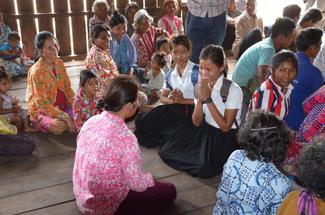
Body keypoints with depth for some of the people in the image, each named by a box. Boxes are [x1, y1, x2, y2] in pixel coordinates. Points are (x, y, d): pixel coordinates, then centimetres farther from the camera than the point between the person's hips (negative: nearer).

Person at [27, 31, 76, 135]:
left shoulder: (60, 63, 3)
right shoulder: (36, 71, -19)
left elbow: (67, 87, 8)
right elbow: (42, 102, -21)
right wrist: (64, 116, -27)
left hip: (63, 105, 5)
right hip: (41, 110, -5)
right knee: (59, 126, -33)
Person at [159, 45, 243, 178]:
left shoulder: (233, 90, -19)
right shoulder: (202, 85, -2)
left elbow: (225, 127, -19)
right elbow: (196, 122, -2)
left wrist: (208, 99, -24)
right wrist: (200, 98, -21)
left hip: (226, 138, -5)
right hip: (205, 131, 5)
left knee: (204, 169, -27)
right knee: (167, 152, -6)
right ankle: (199, 159, 14)